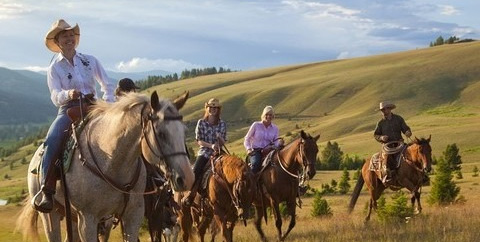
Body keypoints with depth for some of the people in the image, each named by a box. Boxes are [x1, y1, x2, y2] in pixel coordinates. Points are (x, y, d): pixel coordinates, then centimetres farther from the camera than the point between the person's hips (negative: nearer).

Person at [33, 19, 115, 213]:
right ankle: (46, 190, -34)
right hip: (68, 111, -2)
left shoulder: (90, 61, 14)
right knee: (52, 141, -32)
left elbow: (108, 86, 16)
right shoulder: (54, 68, 9)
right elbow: (55, 97, -4)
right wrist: (68, 94, -27)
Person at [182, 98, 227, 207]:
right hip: (204, 152, -2)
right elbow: (199, 141, 0)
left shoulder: (222, 124, 10)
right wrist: (210, 145, -15)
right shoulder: (201, 123, 5)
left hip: (218, 152, 2)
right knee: (196, 170, -23)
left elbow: (223, 143, 9)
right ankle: (190, 195, -9)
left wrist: (220, 138, -14)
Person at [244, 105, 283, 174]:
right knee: (256, 163, -35)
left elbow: (275, 143, 11)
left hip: (268, 152, 3)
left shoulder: (275, 128, 12)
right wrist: (248, 149, -11)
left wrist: (279, 143, -14)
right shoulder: (256, 125, 4)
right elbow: (246, 139, 7)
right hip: (256, 151, -3)